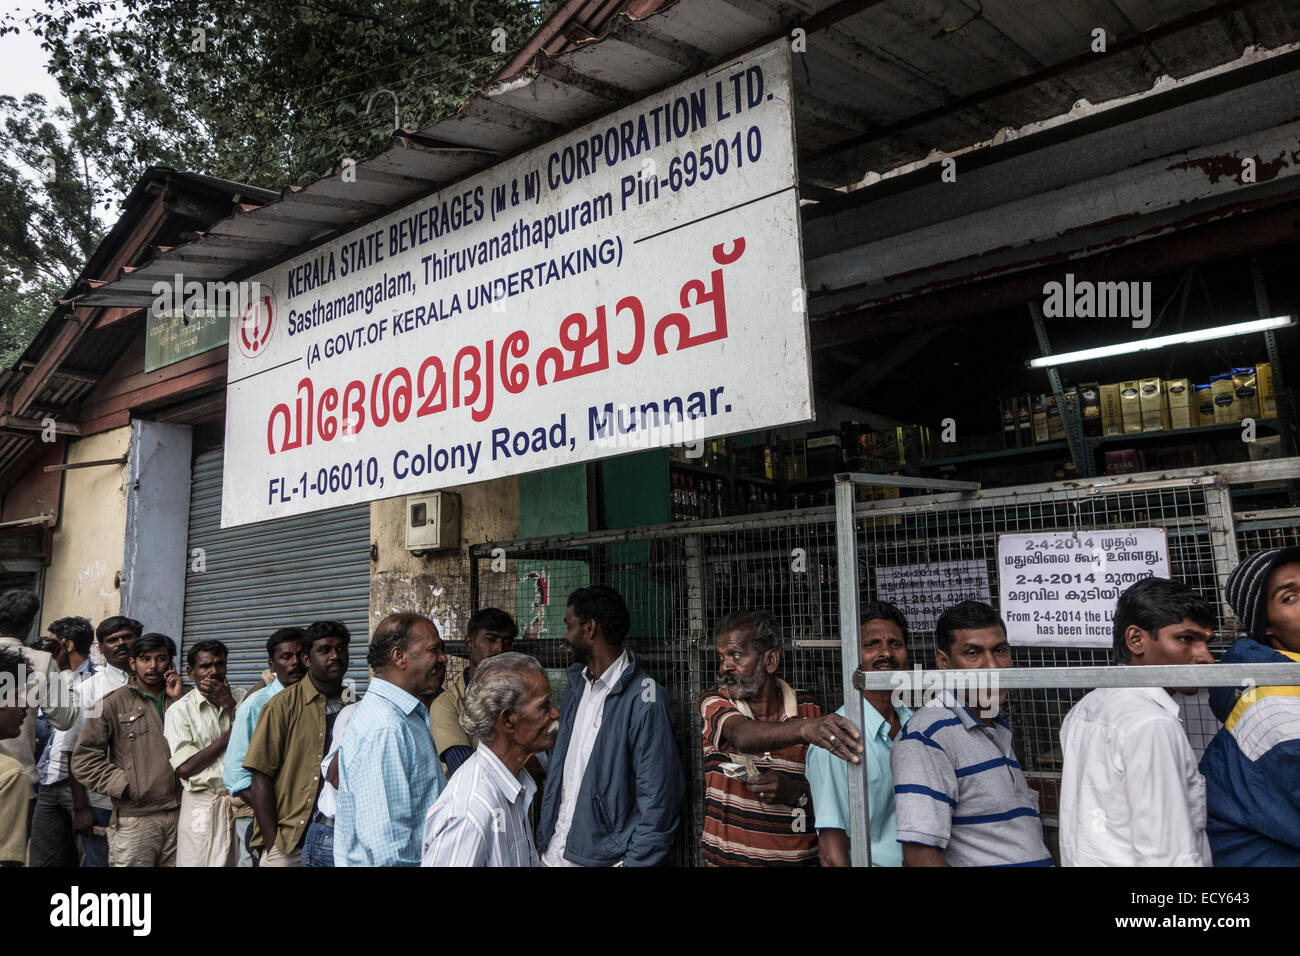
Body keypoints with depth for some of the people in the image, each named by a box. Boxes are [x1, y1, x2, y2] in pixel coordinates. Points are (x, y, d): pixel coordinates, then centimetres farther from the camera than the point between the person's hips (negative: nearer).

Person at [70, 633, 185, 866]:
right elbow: (84, 759, 1)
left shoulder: (180, 699, 12)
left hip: (179, 814, 3)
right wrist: (124, 785, -7)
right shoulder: (113, 704, 3)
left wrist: (179, 699, -5)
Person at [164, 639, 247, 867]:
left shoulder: (240, 699, 8)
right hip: (203, 805, -2)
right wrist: (230, 734, -7)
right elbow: (185, 768, -9)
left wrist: (229, 705, -9)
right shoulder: (179, 710, -1)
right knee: (198, 861, 1)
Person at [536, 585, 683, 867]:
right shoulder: (577, 682, 6)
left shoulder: (644, 700, -18)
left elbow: (657, 797, -17)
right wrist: (543, 838, 9)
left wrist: (635, 861, -17)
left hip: (605, 858, -6)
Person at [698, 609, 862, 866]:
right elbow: (742, 735, -28)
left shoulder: (808, 708, -2)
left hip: (800, 858, 1)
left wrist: (795, 791, -21)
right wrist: (804, 729, -44)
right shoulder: (713, 701, -7)